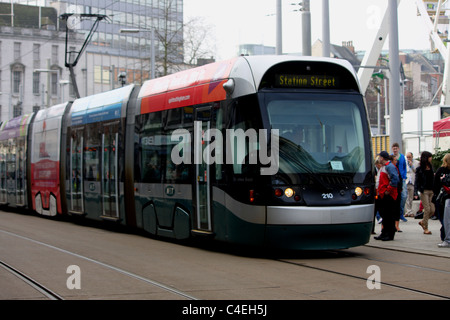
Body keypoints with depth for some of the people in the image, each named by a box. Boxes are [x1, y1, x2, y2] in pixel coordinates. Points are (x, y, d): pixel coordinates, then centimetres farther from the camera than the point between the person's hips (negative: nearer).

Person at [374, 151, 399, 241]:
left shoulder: (390, 167, -13)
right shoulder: (383, 167, 19)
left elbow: (395, 179, -24)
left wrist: (388, 190, -21)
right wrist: (379, 190, 18)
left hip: (389, 195, -10)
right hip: (382, 195, 10)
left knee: (390, 216, -5)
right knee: (384, 215, 14)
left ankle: (390, 235, -1)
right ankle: (384, 233, 20)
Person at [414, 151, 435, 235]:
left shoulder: (430, 168, 12)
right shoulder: (419, 169, -4)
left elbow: (433, 179, 15)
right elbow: (417, 181, -6)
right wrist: (416, 192, -14)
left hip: (431, 191, 6)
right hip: (424, 191, -6)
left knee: (432, 210, 1)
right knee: (427, 209, -8)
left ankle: (422, 222, 23)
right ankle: (425, 228, 1)